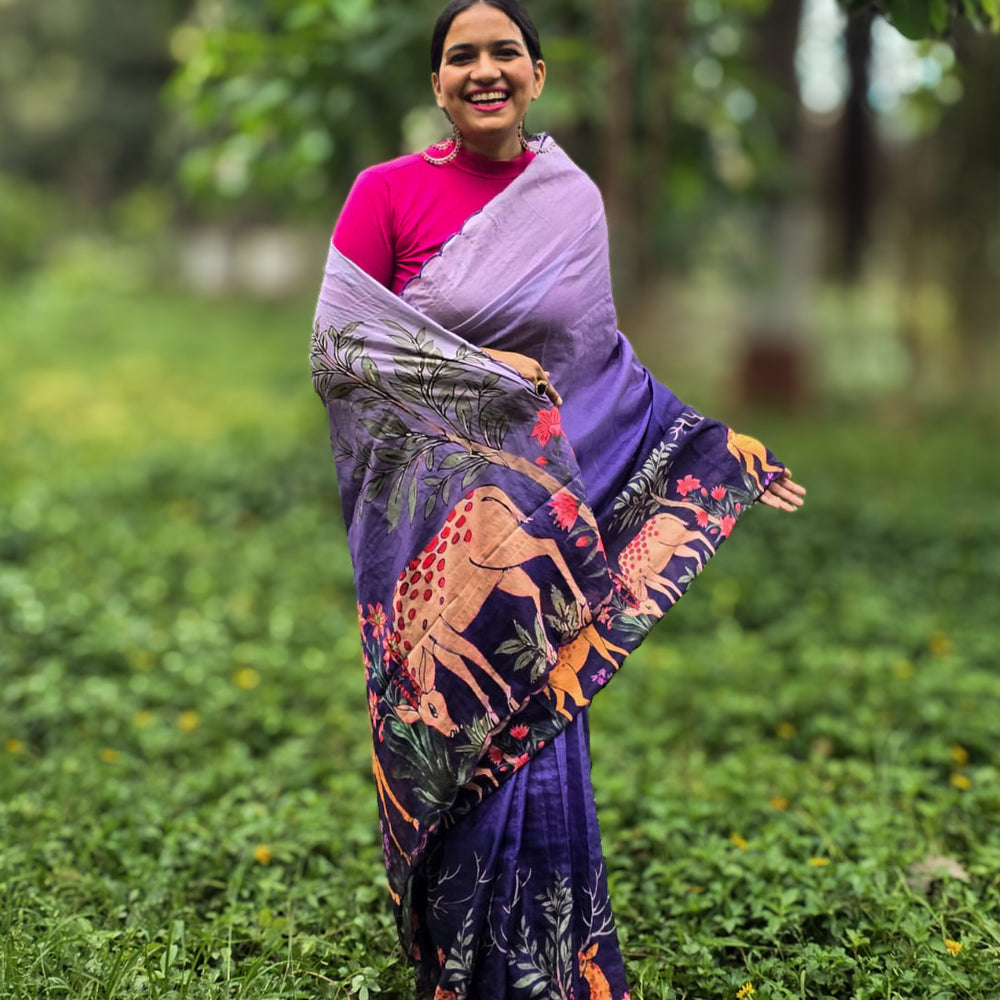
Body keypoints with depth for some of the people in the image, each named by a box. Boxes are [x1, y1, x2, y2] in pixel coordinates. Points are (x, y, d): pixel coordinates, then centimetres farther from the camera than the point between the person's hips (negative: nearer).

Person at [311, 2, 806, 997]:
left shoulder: (573, 201, 8)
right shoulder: (388, 191, -3)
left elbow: (603, 358, 14)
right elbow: (336, 344, -7)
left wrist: (723, 451, 12)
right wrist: (482, 371, -13)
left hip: (540, 505, 3)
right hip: (434, 521, -3)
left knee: (538, 737, 7)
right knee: (451, 740, 2)